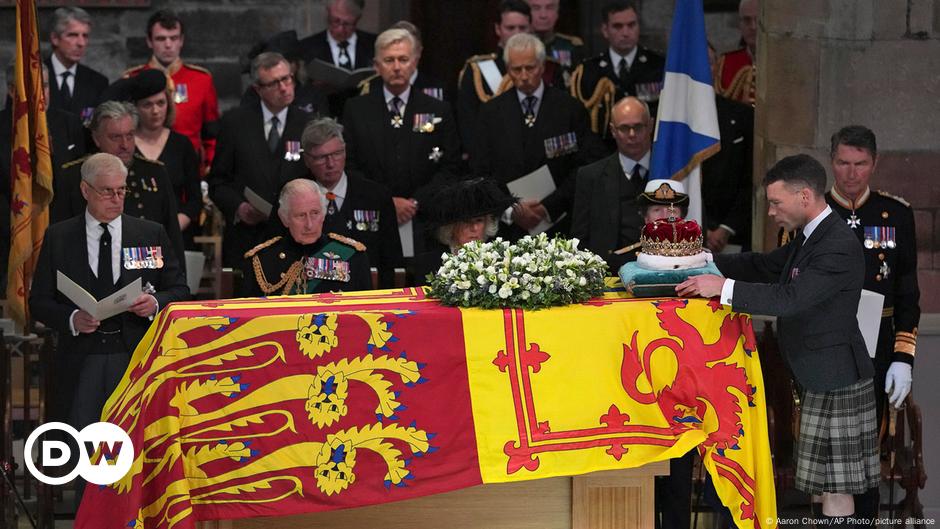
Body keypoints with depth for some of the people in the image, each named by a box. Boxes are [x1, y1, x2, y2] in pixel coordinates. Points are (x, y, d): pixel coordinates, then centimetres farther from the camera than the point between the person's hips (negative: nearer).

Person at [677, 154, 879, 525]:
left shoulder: (840, 246, -22)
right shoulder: (810, 237, 11)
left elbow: (790, 298, -30)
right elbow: (766, 266, 19)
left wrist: (724, 287, -26)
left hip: (834, 378, -10)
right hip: (818, 378, 10)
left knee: (835, 485, -5)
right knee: (829, 481, 12)